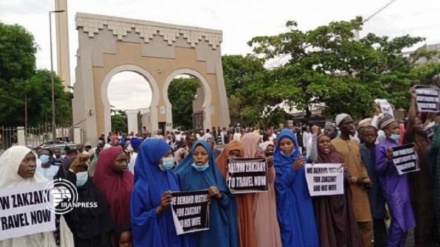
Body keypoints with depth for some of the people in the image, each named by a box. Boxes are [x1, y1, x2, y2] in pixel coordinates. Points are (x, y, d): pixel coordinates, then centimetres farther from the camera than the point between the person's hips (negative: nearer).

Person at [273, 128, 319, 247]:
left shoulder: (301, 158, 7)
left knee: (307, 233, 7)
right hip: (287, 205, -4)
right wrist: (293, 169, -24)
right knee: (292, 234, -1)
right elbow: (280, 184, -14)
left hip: (303, 203, 4)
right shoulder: (276, 161, -5)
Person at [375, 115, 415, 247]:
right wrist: (388, 159, -28)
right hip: (393, 189, -8)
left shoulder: (398, 144, 11)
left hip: (403, 187, 8)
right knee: (399, 223, -7)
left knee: (406, 222, 12)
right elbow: (378, 169, -13)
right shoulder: (381, 146, -11)